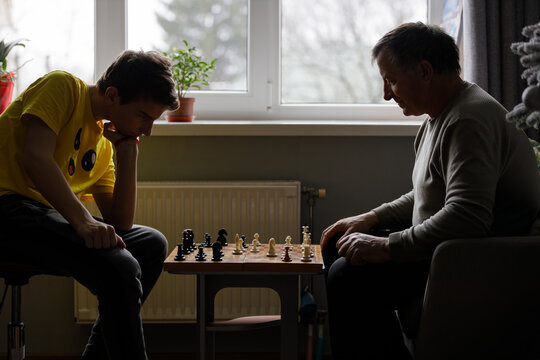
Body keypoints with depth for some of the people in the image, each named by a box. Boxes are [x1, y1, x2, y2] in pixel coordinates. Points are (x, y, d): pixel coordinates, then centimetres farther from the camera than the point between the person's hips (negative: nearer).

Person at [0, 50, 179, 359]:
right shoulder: (64, 87, -1)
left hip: (50, 218, 9)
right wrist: (82, 220, -29)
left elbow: (121, 224, 13)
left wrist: (128, 152, 8)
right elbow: (35, 157, -19)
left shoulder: (103, 143, 21)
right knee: (118, 267, -26)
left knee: (152, 244, 9)